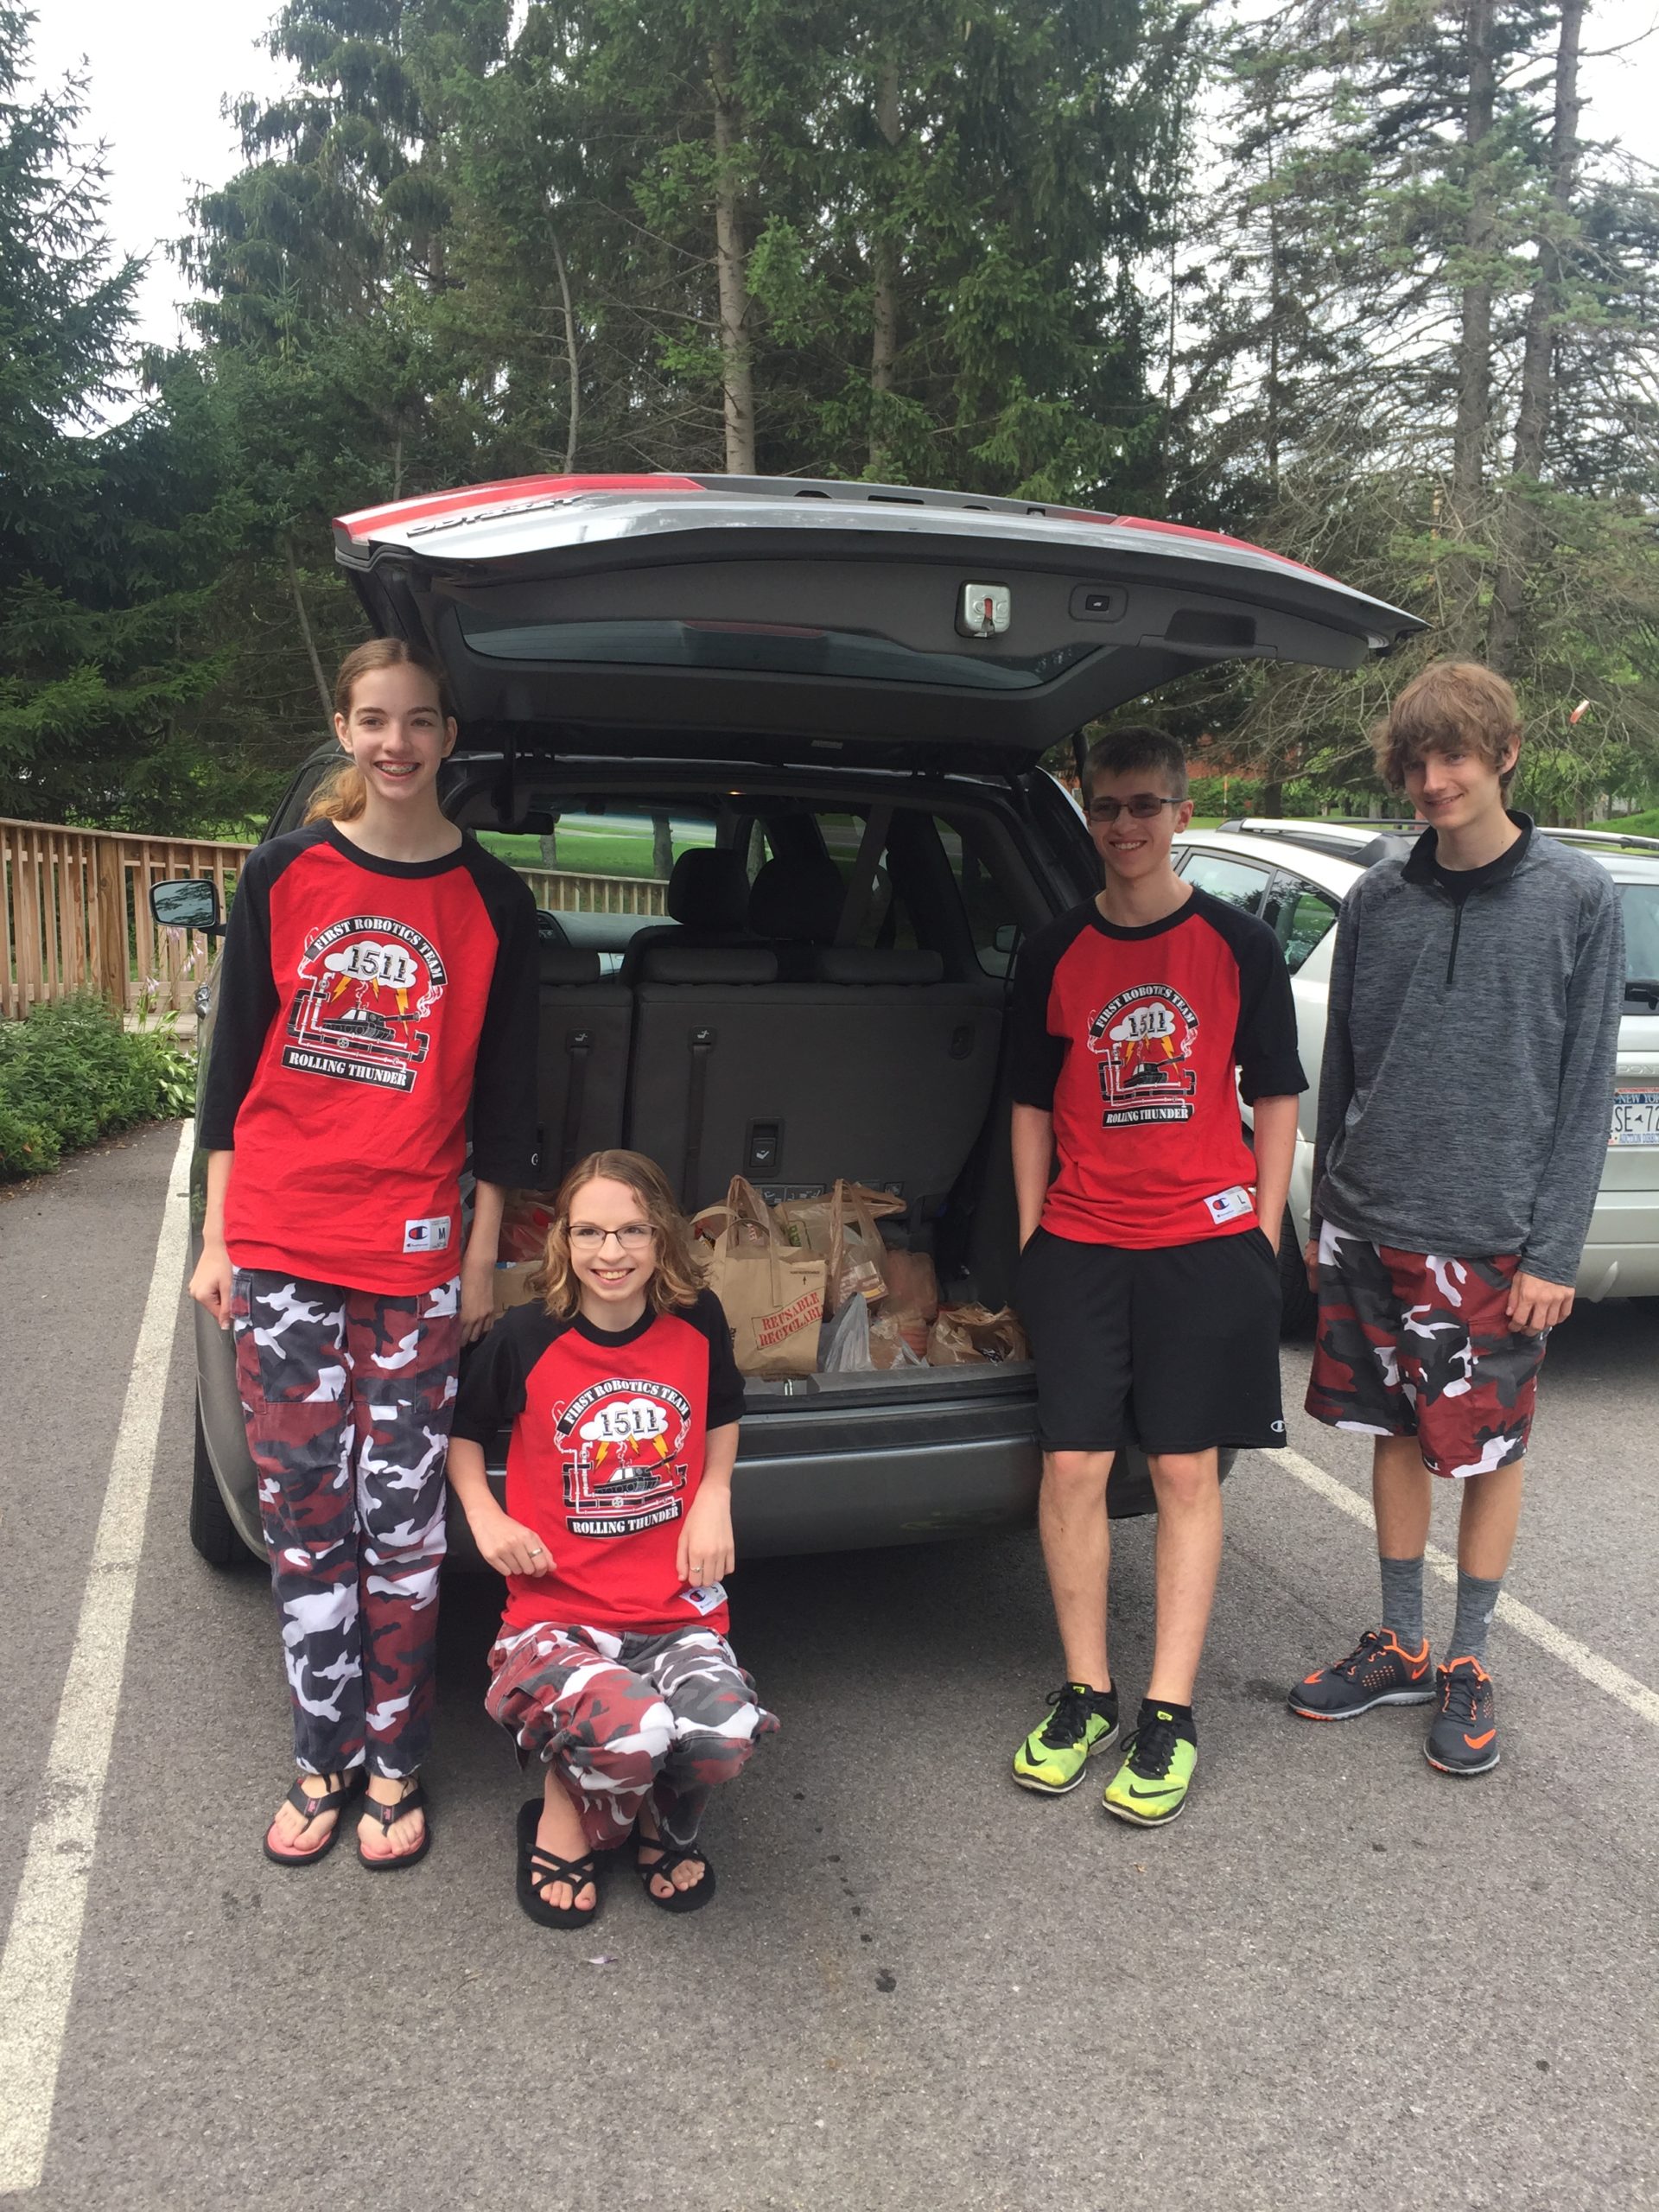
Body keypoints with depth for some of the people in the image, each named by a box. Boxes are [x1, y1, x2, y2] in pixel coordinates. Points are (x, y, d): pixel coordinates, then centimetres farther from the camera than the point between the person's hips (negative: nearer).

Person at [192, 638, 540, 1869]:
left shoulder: (491, 899, 1)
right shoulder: (285, 874, 3)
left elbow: (505, 1093, 4)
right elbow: (234, 1060, 7)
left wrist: (484, 1254, 4)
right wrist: (216, 1239, 5)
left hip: (416, 1253, -1)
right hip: (282, 1246, 1)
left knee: (402, 1521, 6)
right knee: (304, 1512, 9)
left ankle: (396, 1767, 22)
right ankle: (325, 1761, 25)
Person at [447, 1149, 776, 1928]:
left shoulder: (697, 1323, -1)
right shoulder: (527, 1338, -7)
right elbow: (461, 1431, 12)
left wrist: (715, 1495, 2)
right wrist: (484, 1516, -4)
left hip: (677, 1608, 2)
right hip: (558, 1612, -2)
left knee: (725, 1735, -29)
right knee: (632, 1732, -34)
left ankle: (665, 1824, 10)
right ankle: (564, 1811, 5)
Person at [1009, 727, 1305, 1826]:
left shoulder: (1240, 944, 2)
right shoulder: (1056, 953, 7)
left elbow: (1276, 1098, 6)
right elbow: (1034, 1105, 12)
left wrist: (1264, 1236, 1)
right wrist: (1031, 1238, 7)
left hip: (1207, 1241, -2)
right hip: (1080, 1245, 2)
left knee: (1187, 1473, 4)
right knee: (1073, 1467, 1)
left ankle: (1169, 1714, 14)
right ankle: (1084, 1694, 19)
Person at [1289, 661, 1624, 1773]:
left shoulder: (1579, 897, -5)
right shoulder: (1377, 898, 4)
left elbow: (1587, 1088, -6)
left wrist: (1554, 1252, -10)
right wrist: (1328, 1214, 10)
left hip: (1492, 1242, -3)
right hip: (1371, 1226, 3)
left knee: (1490, 1453, 9)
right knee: (1398, 1436, 14)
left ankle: (1470, 1664, 27)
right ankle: (1401, 1646, 31)